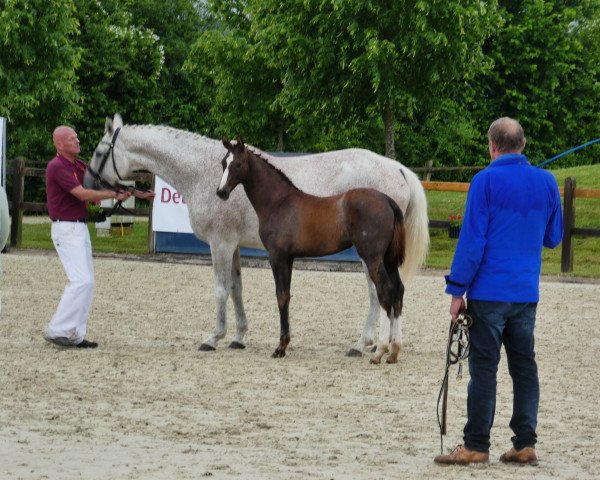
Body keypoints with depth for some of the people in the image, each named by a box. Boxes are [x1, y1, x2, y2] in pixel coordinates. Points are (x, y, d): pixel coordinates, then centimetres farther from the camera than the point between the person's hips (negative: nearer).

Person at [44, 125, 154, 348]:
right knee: (81, 281, -16)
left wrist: (137, 193, 12)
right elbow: (83, 194, -19)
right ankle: (57, 330, -13)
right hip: (66, 229, -9)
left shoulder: (78, 165, 14)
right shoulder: (57, 167, -15)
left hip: (80, 228, 9)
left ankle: (75, 335, 9)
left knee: (86, 283, 7)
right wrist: (115, 195, -13)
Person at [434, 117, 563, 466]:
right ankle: (525, 444, 8)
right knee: (524, 366, 9)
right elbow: (553, 238, 16)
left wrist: (457, 290, -7)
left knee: (484, 368, -2)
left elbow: (472, 240, -12)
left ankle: (476, 446, 0)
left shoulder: (486, 181, -9)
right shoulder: (547, 182, 6)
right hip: (527, 293, 5)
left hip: (490, 292, -5)